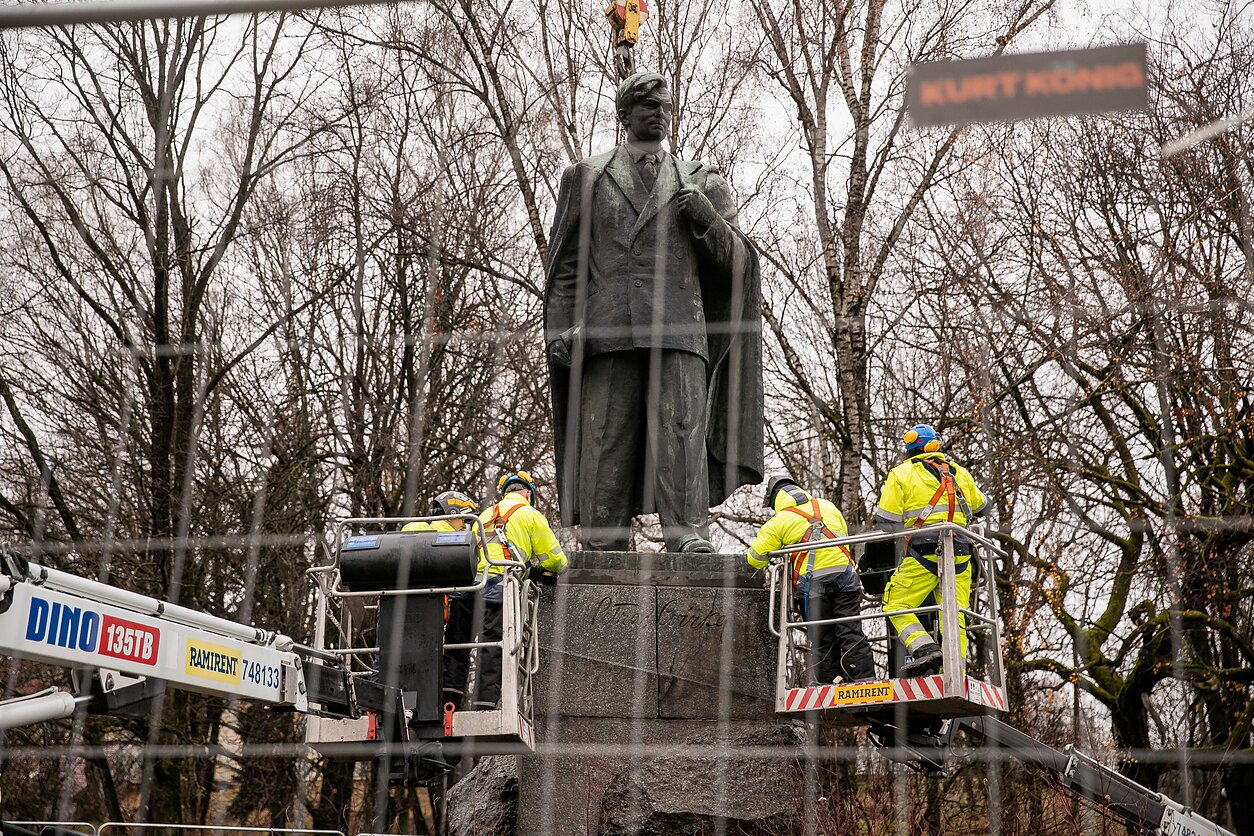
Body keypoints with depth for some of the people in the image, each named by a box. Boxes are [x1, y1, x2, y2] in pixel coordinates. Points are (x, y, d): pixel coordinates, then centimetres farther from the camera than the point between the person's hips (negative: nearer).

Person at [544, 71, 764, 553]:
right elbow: (566, 262, 15)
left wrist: (706, 217, 0)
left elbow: (735, 260, 18)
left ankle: (688, 534, -20)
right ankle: (601, 545, -3)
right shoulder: (586, 177, 20)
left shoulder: (700, 183, 22)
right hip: (608, 330, 0)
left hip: (679, 329, 0)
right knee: (605, 439, -5)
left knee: (681, 426, -14)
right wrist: (560, 326, 2)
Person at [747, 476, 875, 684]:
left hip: (812, 581, -3)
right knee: (851, 632, 3)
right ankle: (865, 678, -2)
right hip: (844, 576, 3)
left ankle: (831, 681, 4)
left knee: (822, 639, 5)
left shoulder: (778, 521, 6)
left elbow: (756, 557, 8)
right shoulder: (826, 506, 19)